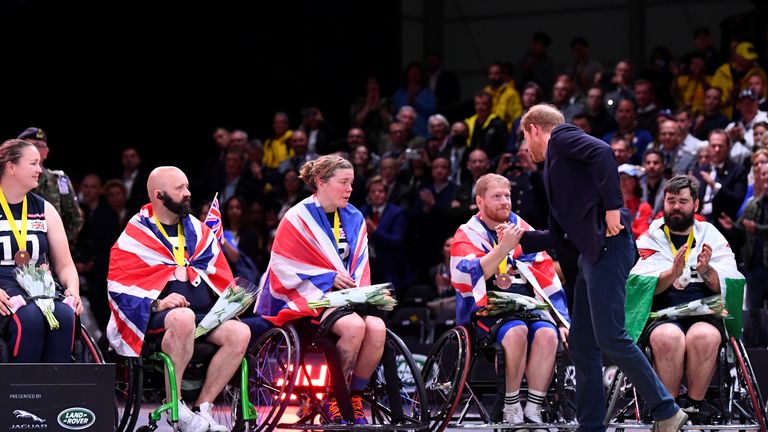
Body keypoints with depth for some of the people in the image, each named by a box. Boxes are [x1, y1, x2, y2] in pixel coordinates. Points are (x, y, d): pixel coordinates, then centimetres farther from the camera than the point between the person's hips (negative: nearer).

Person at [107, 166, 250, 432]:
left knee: (240, 333, -23)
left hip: (205, 315, 6)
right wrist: (156, 304, -18)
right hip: (155, 320, -5)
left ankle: (202, 408, -17)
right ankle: (174, 405, -29)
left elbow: (222, 277, 25)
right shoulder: (135, 236, 3)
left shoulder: (199, 231, 19)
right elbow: (118, 287, -4)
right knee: (183, 318, -39)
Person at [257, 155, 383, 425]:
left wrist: (358, 289, -5)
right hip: (308, 297, -6)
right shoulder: (299, 218, -5)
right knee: (354, 326, -33)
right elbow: (285, 269, -8)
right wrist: (329, 278, -15)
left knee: (377, 327, -26)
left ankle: (356, 398, -12)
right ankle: (332, 399, -19)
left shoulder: (354, 219, 13)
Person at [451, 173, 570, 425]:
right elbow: (473, 275, -17)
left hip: (529, 308, 4)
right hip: (487, 310, -4)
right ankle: (511, 408, -24)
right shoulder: (468, 235, 4)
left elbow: (549, 280, 16)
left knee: (547, 334, -29)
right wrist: (504, 247, -29)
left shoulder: (523, 231, 16)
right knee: (516, 331, -35)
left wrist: (563, 321, 8)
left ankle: (533, 411, -27)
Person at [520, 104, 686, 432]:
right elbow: (561, 235, 29)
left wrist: (612, 206, -21)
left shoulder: (560, 136, 3)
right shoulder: (555, 165, 29)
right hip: (590, 254, 10)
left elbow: (602, 152, -18)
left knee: (609, 337, -14)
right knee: (582, 344, 9)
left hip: (606, 246, -10)